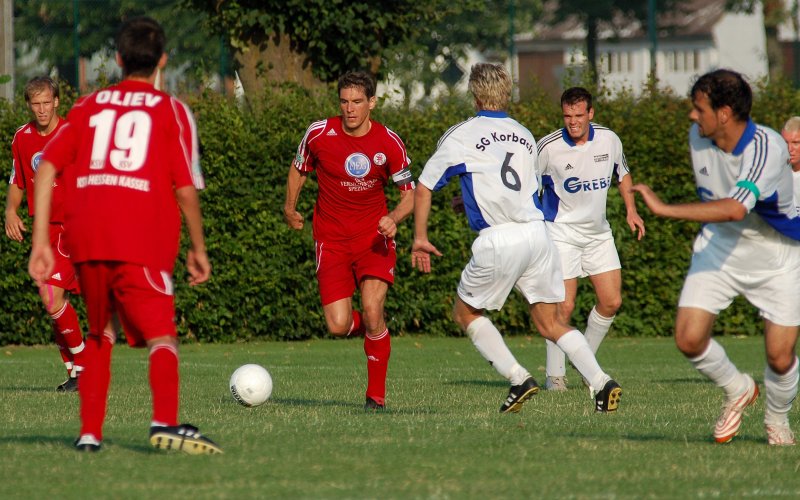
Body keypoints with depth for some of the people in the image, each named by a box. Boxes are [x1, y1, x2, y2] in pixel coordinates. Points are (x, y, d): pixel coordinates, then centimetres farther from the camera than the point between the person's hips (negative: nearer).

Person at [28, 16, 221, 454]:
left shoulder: (88, 107, 17)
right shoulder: (171, 111, 7)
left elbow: (47, 167, 8)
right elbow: (185, 188, 1)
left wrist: (40, 242, 8)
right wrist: (198, 249, 12)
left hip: (85, 239, 4)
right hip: (142, 244, -4)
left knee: (99, 334, 21)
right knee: (160, 337, -7)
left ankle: (89, 433, 16)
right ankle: (166, 423, -31)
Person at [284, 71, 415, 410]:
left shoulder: (389, 143, -9)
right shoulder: (319, 134, -9)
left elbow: (410, 194, -2)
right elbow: (299, 168, 12)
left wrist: (393, 218, -21)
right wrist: (290, 209, 18)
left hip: (374, 236, -1)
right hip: (331, 239, 1)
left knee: (372, 310, -19)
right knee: (338, 327, -11)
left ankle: (376, 394, -1)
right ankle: (369, 328, 28)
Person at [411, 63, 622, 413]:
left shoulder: (460, 136, 4)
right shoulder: (524, 136, 17)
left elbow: (424, 187, 7)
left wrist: (420, 237, 17)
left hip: (498, 240, -5)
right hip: (537, 234, 5)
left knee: (466, 313, 16)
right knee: (550, 323, 11)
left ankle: (518, 378, 2)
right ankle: (601, 382, -8)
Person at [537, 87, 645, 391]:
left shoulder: (609, 140, -3)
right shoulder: (549, 147, -16)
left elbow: (622, 173, 16)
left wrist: (631, 210, 8)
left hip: (598, 232, 5)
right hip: (561, 232, -5)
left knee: (611, 301, 2)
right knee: (564, 306, -11)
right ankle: (555, 374, 2)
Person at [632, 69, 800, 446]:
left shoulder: (767, 147, -30)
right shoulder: (697, 137, -8)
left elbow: (735, 209, -43)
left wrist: (664, 209, -43)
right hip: (718, 250, 5)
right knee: (689, 338, -13)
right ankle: (737, 390, 16)